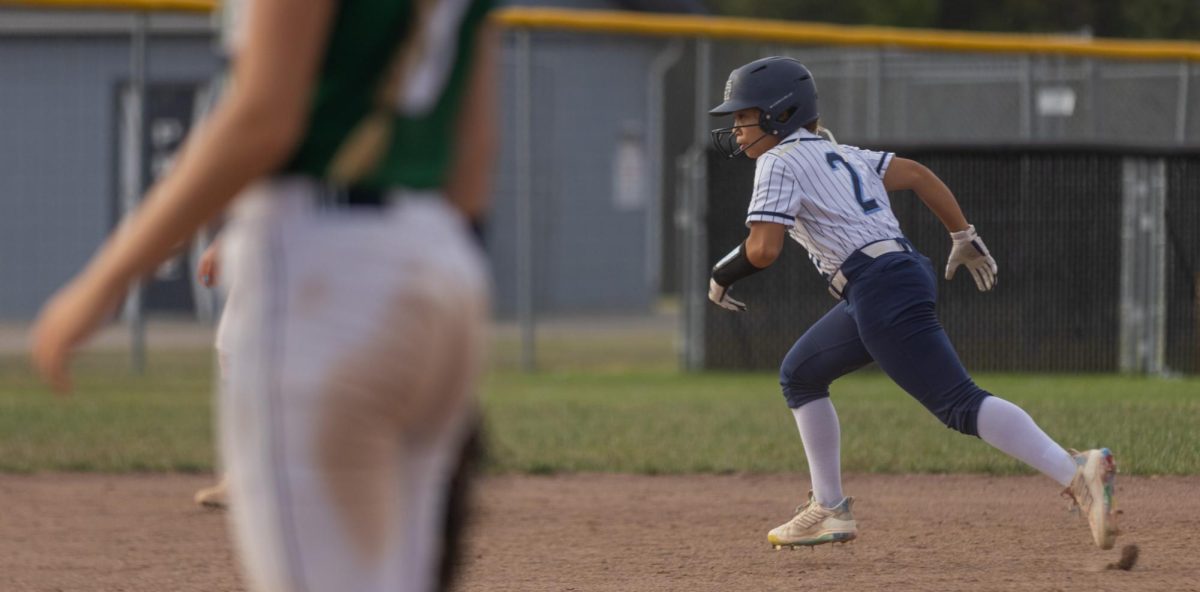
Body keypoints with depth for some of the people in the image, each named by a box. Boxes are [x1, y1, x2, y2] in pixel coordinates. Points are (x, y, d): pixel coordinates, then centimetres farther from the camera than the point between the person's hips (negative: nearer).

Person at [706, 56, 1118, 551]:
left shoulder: (780, 162, -3)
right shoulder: (838, 154, 23)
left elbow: (763, 248, -13)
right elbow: (917, 175, 21)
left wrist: (724, 272, 5)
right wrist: (964, 237, 23)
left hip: (881, 288, -10)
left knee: (958, 404, -17)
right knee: (799, 376, 24)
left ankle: (1076, 473, -31)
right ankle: (829, 510, 24)